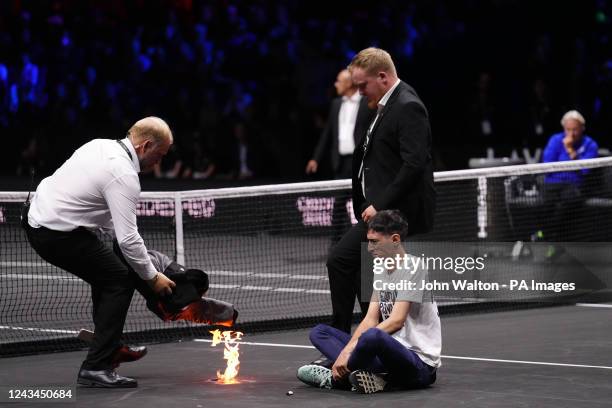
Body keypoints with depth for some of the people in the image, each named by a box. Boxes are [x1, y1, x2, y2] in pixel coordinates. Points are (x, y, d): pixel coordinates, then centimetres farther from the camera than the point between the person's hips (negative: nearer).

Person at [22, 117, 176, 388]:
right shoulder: (124, 175, -19)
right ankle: (96, 368, -5)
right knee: (120, 282, -4)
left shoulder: (101, 146, 9)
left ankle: (111, 348, 33)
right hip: (57, 235, -10)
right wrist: (152, 277, -7)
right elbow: (128, 238, -19)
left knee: (108, 273, 23)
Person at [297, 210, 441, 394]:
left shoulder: (413, 268, -12)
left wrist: (351, 347, -22)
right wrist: (346, 351, -10)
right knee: (319, 332, 6)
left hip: (420, 363, -9)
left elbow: (397, 321, -20)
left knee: (373, 336, -40)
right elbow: (370, 320, 8)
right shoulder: (380, 271, 15)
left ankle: (336, 378, -11)